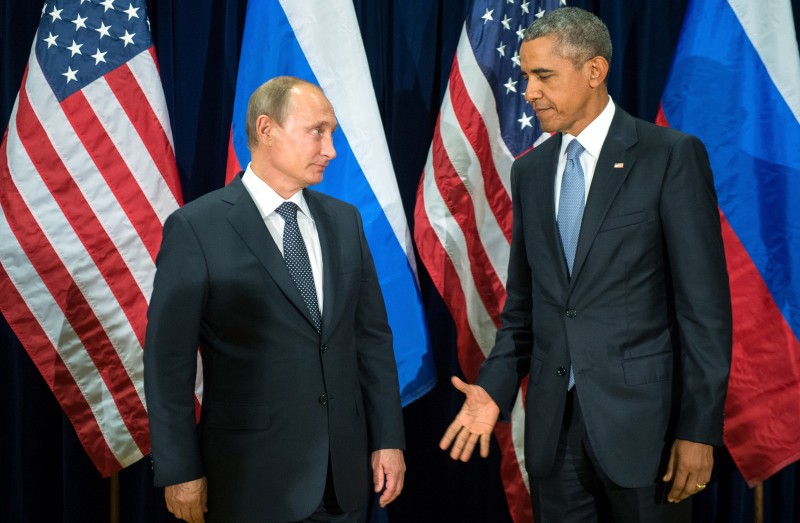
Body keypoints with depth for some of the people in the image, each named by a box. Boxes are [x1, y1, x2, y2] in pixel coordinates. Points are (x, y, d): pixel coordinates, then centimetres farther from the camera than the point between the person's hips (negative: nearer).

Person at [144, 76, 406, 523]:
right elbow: (169, 362, -8)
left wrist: (388, 439, 6)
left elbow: (373, 336, 9)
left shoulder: (344, 221, 7)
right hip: (252, 477, -4)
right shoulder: (196, 228, -9)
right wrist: (181, 473, -8)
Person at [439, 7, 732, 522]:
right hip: (552, 422, 5)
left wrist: (700, 428, -11)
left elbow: (705, 303, -9)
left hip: (641, 417, -4)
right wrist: (495, 388, -1)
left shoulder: (672, 156, -7)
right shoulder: (530, 170, 9)